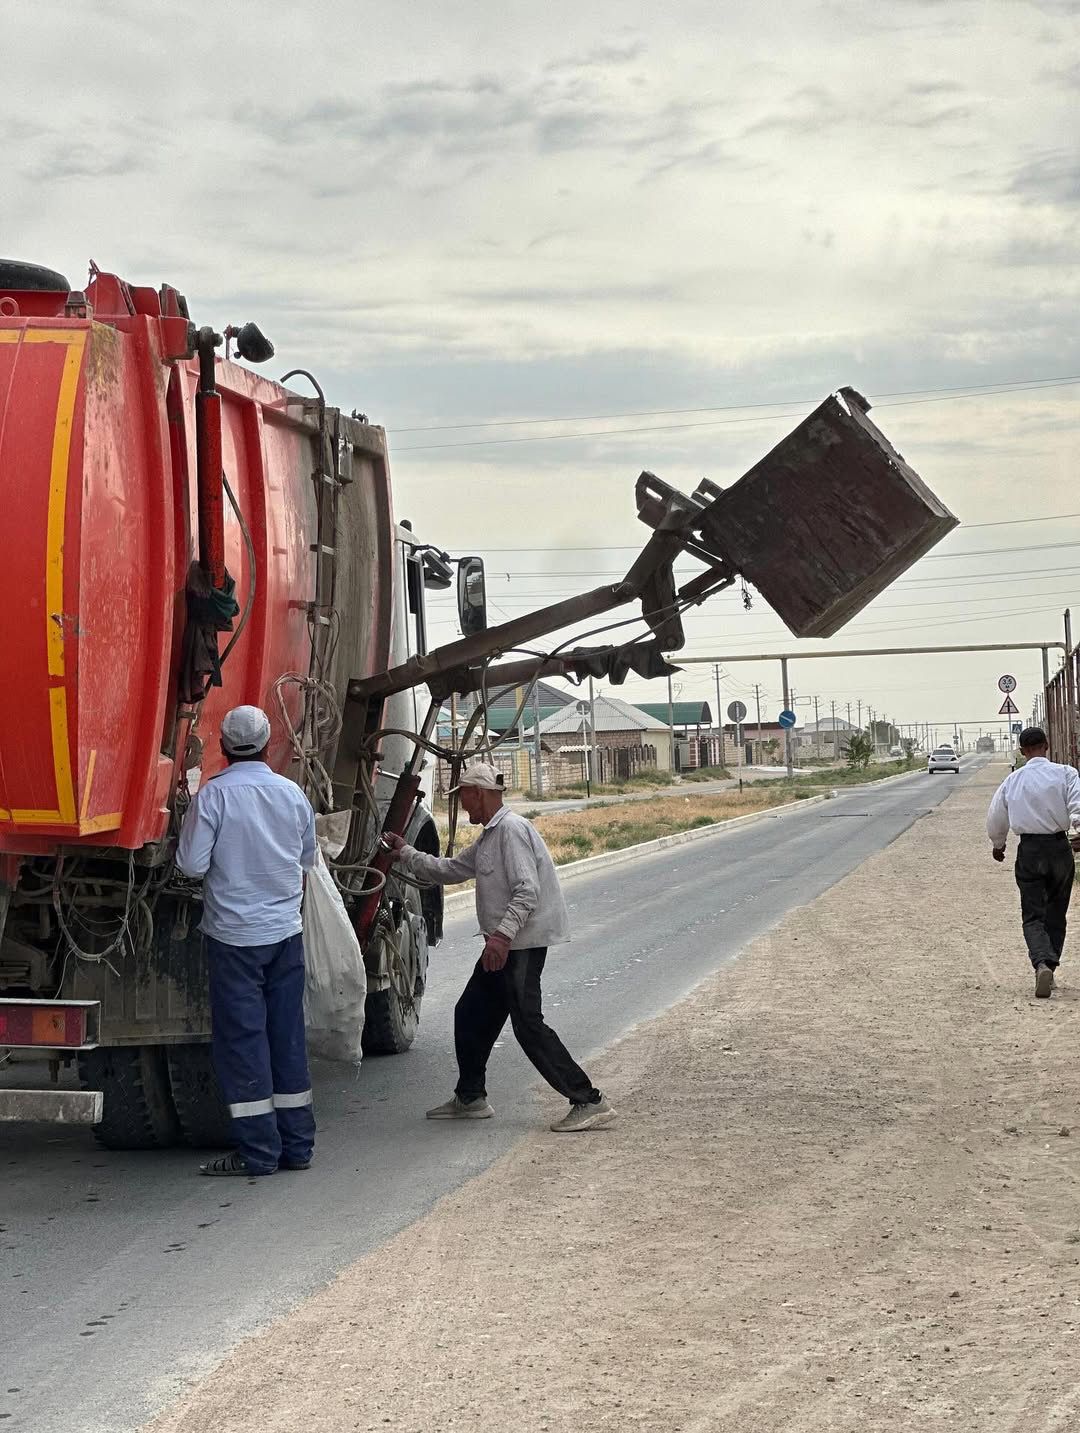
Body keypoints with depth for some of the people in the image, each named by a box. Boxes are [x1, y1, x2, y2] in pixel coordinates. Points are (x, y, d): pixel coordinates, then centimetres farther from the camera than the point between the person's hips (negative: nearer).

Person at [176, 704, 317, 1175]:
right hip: (286, 931, 5)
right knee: (287, 1037, 11)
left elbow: (192, 863, -13)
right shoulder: (293, 793, 3)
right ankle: (296, 1144, 16)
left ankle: (258, 1150, 1)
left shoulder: (214, 794, -12)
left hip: (235, 936, -4)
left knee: (242, 1039, 1)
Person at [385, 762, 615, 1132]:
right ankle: (470, 1099, 29)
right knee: (471, 1014, 16)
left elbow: (527, 891, -24)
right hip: (504, 944, 11)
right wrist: (404, 853, 30)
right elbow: (449, 870, 28)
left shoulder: (511, 829, -15)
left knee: (528, 1024, -13)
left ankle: (589, 1102, -13)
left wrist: (502, 934, -31)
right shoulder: (489, 837, 18)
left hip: (522, 943, -11)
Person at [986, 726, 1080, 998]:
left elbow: (995, 818, 14)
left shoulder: (1012, 781, 4)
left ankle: (1042, 963, -23)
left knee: (1033, 915, 1)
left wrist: (998, 844, 31)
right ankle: (1049, 966, 19)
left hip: (1029, 851, 1)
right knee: (1055, 914, 15)